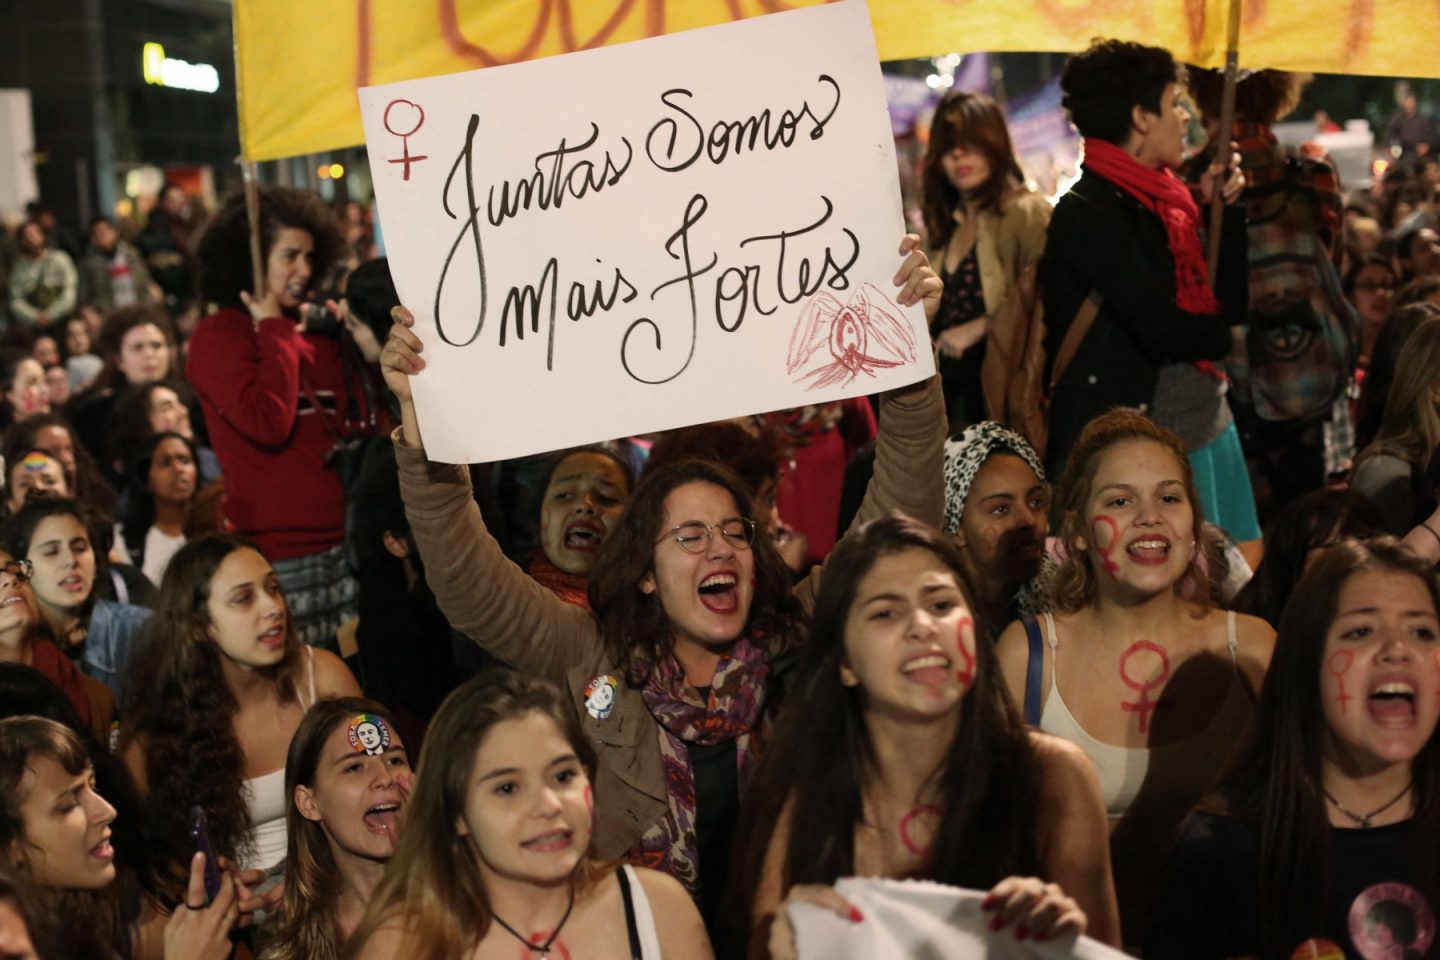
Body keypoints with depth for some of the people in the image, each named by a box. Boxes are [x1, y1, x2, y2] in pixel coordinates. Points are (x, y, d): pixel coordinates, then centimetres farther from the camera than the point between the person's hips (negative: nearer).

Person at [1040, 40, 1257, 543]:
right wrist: (1226, 335, -2)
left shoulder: (1160, 202, 10)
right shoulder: (1087, 214, -15)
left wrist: (1225, 209, 2)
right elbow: (1163, 330, -22)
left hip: (1207, 430, 9)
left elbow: (1231, 303, 12)